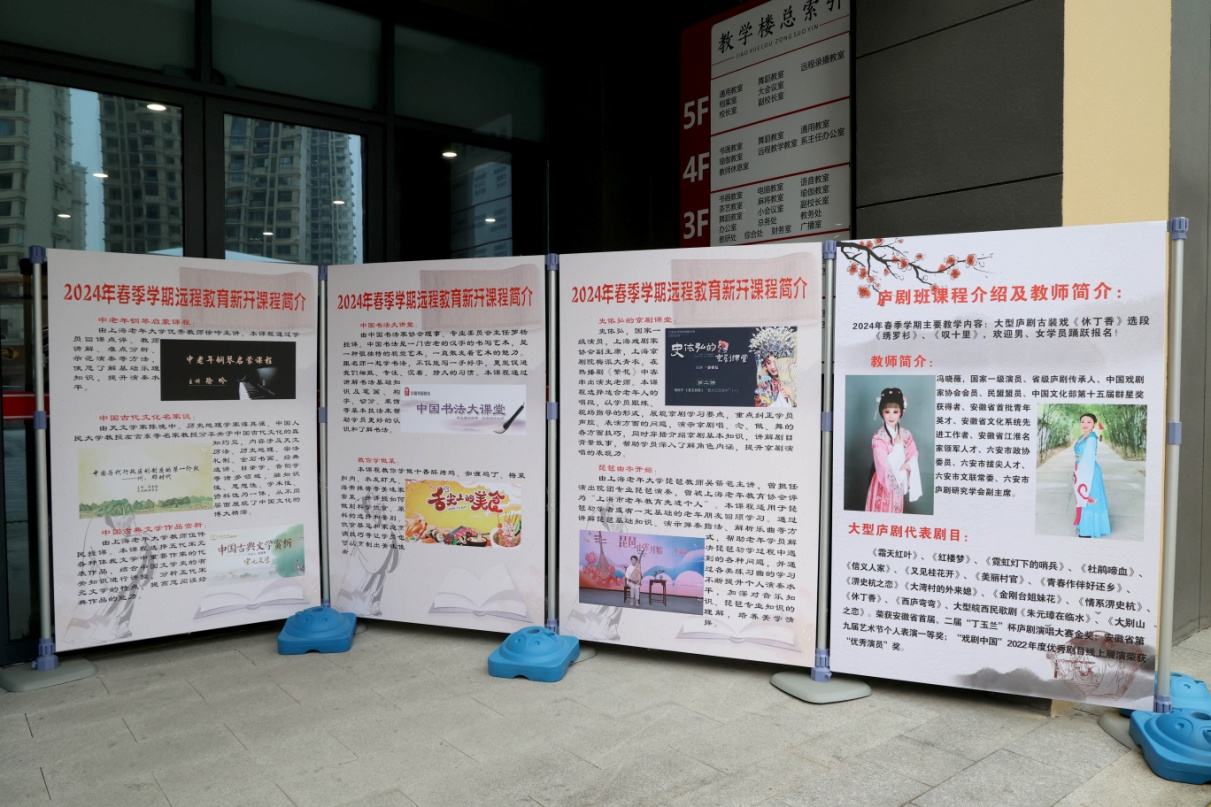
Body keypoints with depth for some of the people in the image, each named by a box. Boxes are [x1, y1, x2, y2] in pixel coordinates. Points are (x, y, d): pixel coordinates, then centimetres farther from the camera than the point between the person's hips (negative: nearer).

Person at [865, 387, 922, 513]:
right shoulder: (878, 437, -19)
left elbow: (913, 457, 5)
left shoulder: (906, 434, -2)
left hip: (899, 483, 5)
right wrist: (898, 447, -19)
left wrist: (907, 466, -15)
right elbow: (884, 466, -22)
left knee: (896, 511, 17)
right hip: (883, 484, -5)